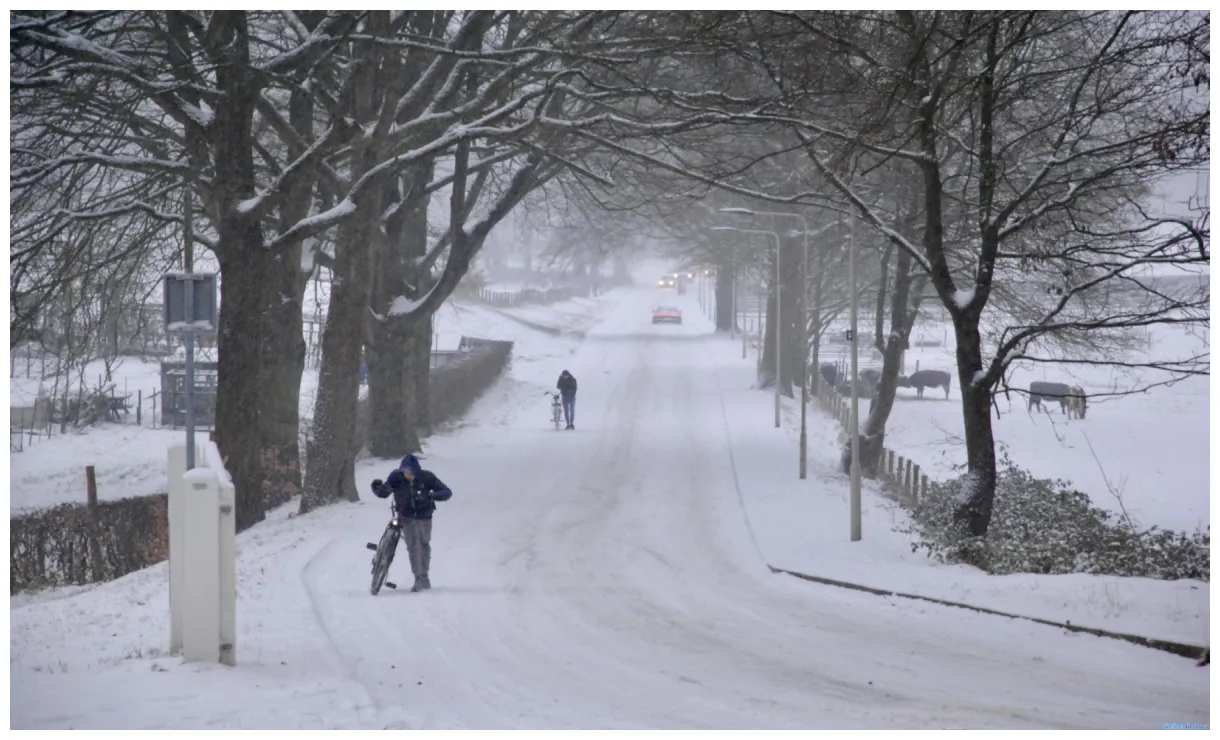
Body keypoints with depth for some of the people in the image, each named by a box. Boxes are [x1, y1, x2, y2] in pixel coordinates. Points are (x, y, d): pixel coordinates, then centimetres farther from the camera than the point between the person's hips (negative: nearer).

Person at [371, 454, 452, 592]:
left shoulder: (426, 477, -19)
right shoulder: (396, 477, -17)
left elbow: (447, 492, -17)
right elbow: (384, 493, -11)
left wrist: (433, 495, -38)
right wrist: (378, 488, -34)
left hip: (424, 517, 1)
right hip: (407, 517, -1)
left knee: (424, 546, 11)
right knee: (413, 546, -14)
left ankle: (424, 578, 28)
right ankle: (420, 580, -13)